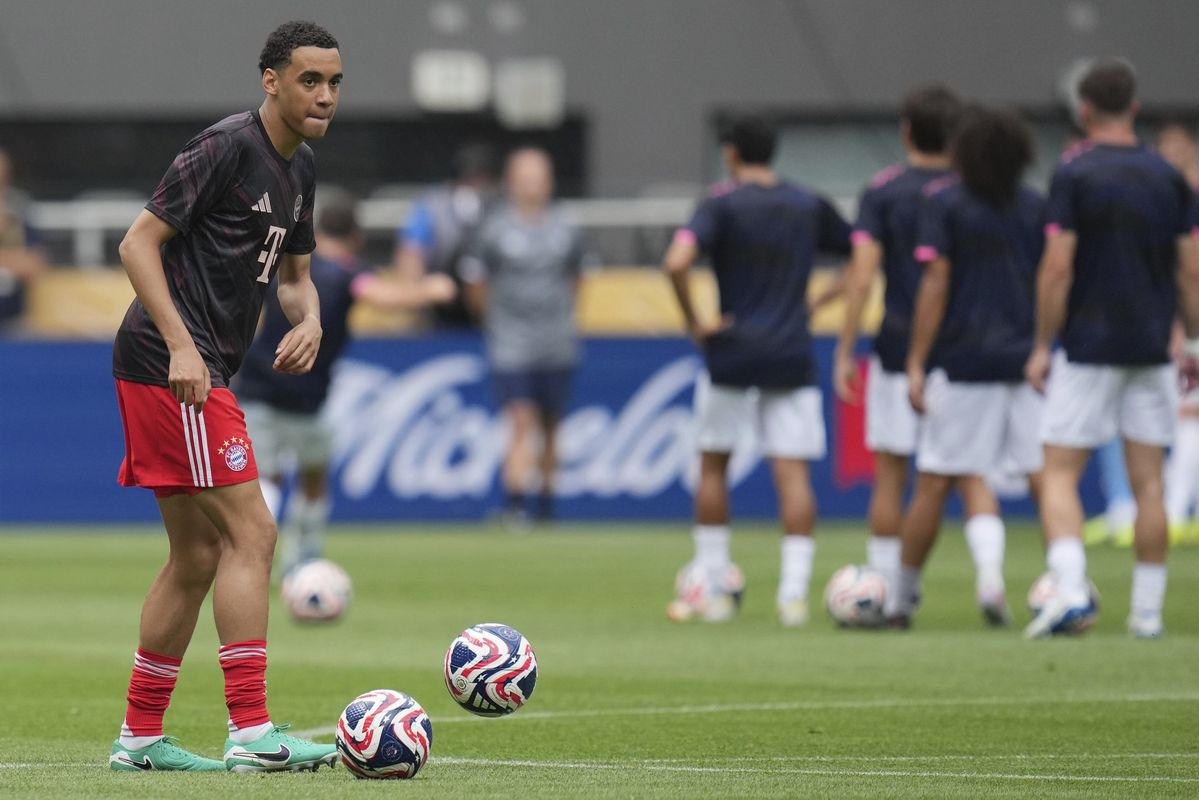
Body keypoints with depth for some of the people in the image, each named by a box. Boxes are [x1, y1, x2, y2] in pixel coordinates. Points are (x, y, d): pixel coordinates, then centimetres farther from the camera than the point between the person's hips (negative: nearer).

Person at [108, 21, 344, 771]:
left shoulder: (299, 166, 15)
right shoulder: (227, 147, -13)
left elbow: (295, 274, 24)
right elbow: (139, 242, -14)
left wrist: (309, 321, 1)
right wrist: (180, 345, -22)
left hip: (201, 374, 10)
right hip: (172, 368, -10)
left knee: (197, 557, 11)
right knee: (252, 533, -13)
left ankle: (140, 737, 16)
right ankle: (252, 732, -15)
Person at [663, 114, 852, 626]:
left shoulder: (722, 206, -6)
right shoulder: (809, 207, 7)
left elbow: (677, 262, -21)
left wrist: (693, 323, -10)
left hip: (732, 354, -2)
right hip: (792, 358, 2)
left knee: (713, 466, 13)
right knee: (793, 472, 0)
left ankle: (713, 589, 15)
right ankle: (794, 592, -10)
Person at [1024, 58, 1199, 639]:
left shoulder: (1074, 175, -8)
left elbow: (1056, 269, -12)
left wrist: (1042, 346, -6)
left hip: (1087, 347, -4)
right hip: (1152, 351, 4)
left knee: (1060, 475, 0)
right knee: (1147, 483, 7)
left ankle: (1070, 590, -19)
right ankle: (1147, 610, 8)